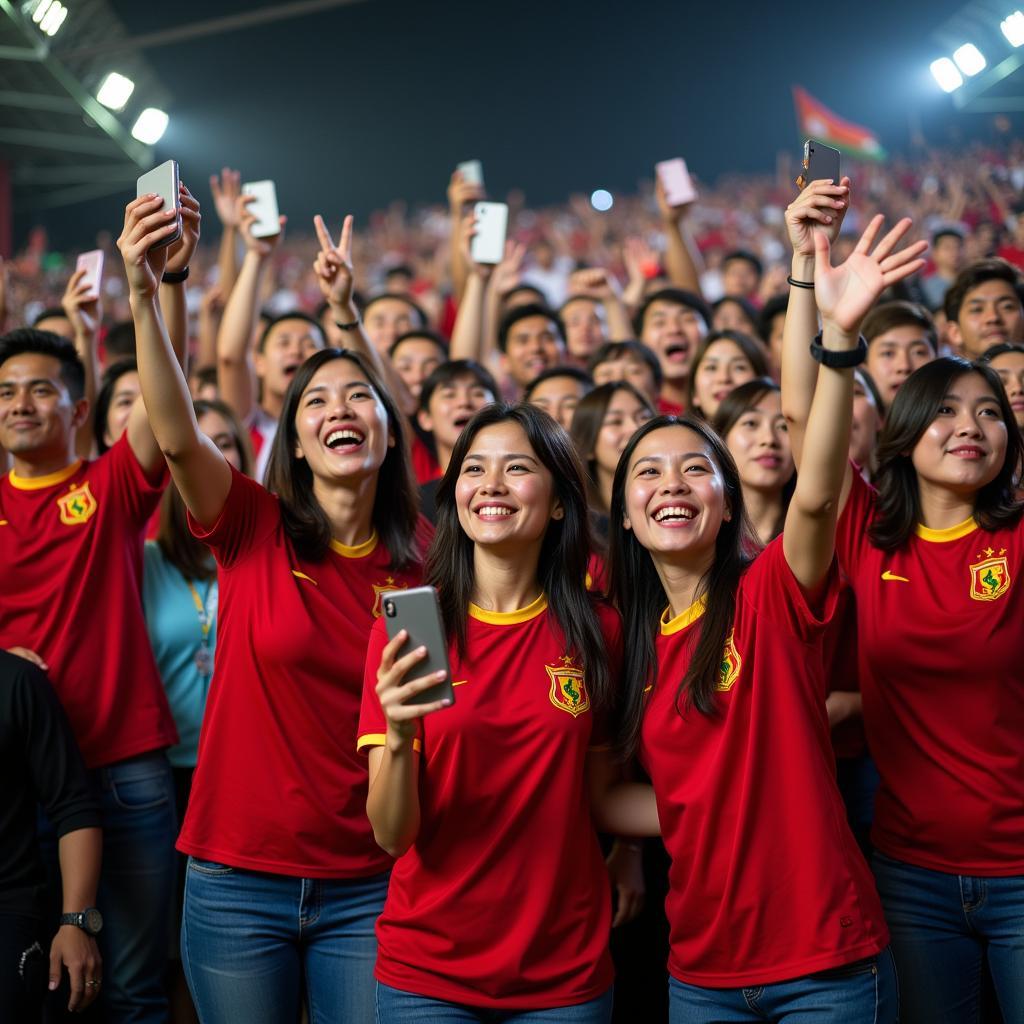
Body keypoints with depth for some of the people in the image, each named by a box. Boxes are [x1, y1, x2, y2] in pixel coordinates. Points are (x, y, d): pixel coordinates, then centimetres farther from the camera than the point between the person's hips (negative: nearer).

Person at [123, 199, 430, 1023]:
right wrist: (144, 296, -34)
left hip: (368, 886, 1)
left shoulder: (419, 555, 2)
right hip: (240, 881, -1)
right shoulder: (255, 529, -4)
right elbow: (177, 436, -22)